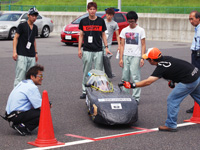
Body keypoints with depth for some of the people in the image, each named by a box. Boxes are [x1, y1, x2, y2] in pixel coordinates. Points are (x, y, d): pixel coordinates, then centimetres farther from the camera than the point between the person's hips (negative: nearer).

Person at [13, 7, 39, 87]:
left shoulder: (35, 27, 15)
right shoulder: (22, 26, -4)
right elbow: (15, 38, -6)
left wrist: (35, 52, 21)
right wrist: (14, 52, -15)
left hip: (32, 56, 6)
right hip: (22, 56, -6)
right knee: (20, 76, -10)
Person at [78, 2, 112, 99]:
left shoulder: (101, 21, 5)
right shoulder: (83, 21, 5)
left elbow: (103, 35, 10)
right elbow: (81, 35, 9)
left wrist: (106, 47, 4)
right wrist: (79, 49, 4)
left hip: (98, 51, 0)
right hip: (87, 50, 0)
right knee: (86, 72, 4)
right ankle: (84, 91, 11)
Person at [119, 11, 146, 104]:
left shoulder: (140, 30, 3)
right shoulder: (124, 30, 10)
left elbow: (143, 45, 2)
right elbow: (122, 45, 10)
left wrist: (142, 58, -6)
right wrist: (121, 58, 3)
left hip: (136, 56, -3)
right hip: (126, 56, 3)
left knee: (135, 77, -6)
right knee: (125, 77, 4)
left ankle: (136, 97, -3)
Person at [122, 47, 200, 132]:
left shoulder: (161, 67, -17)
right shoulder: (165, 58, 7)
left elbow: (148, 82, -21)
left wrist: (132, 85, -17)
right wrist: (172, 80, 15)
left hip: (189, 81, -9)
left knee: (172, 100, -1)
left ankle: (171, 125, 4)